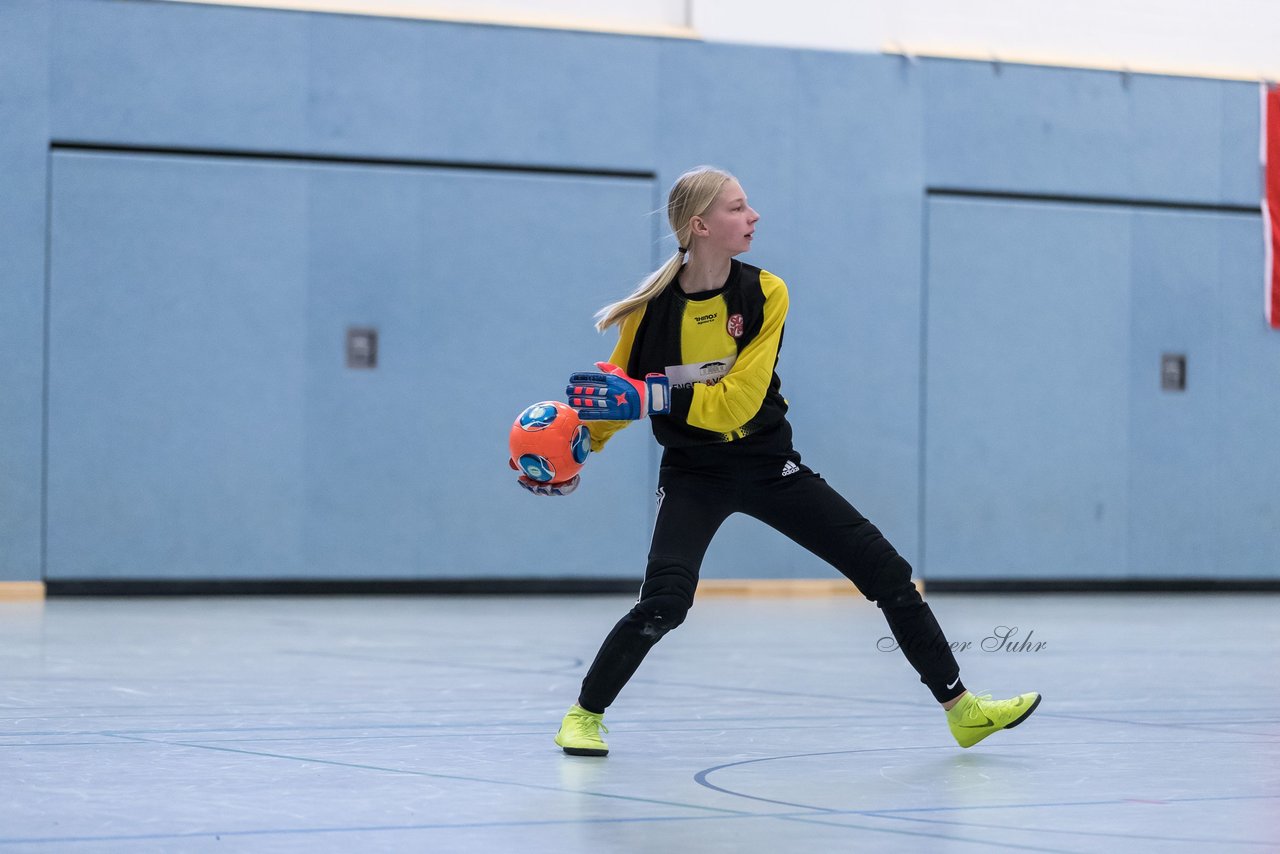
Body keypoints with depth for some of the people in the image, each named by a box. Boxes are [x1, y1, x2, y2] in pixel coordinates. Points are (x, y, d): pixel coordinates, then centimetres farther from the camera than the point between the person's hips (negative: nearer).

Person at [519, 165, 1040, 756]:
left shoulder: (764, 293, -12)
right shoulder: (654, 305, -14)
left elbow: (736, 403, -20)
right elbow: (620, 387, 2)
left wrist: (648, 397, -29)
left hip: (769, 465, 2)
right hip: (693, 473, -2)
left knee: (887, 572, -1)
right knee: (663, 602, -24)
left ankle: (959, 707, 11)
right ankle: (584, 716, -1)